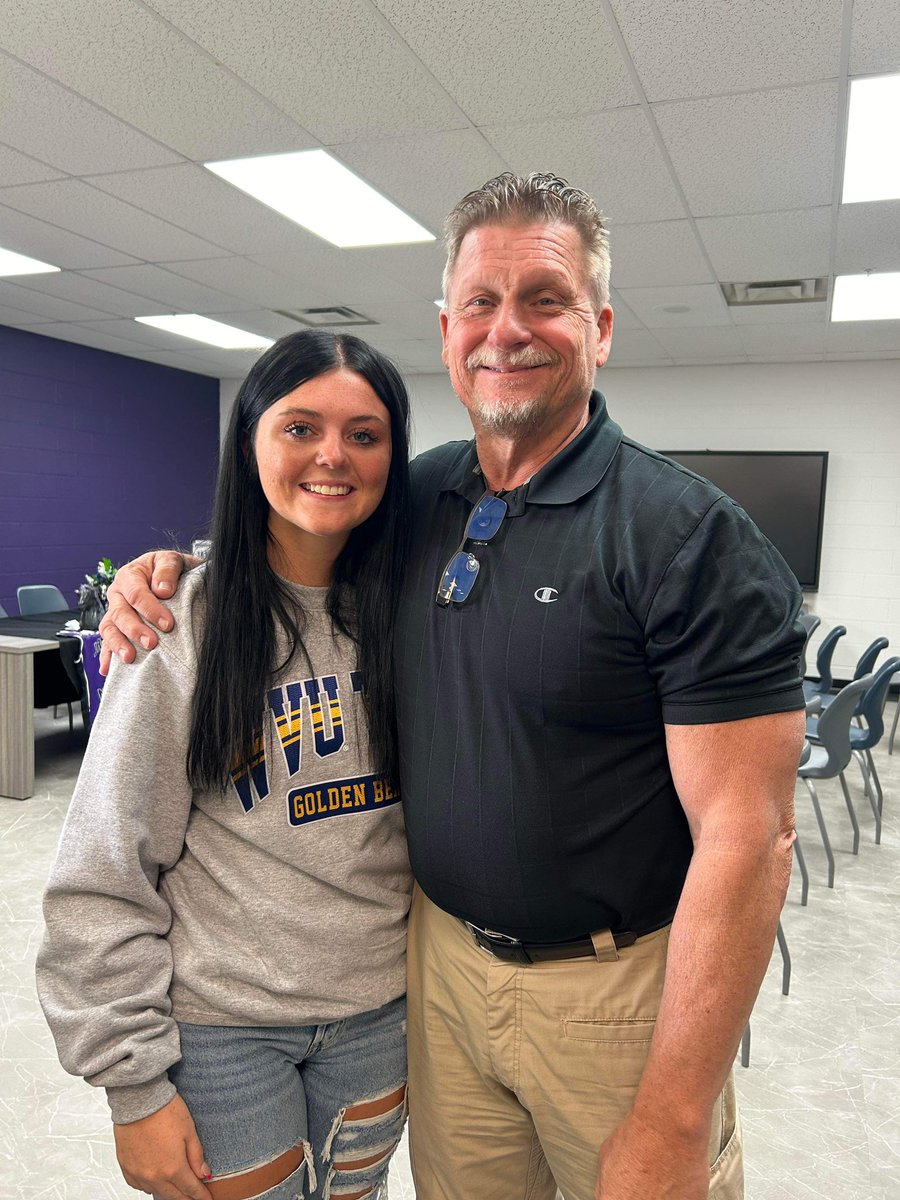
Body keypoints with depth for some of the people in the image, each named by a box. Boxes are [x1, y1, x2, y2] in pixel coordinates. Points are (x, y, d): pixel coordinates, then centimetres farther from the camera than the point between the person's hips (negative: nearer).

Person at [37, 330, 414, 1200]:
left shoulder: (403, 612, -3)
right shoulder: (183, 623, -14)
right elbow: (107, 873, -12)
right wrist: (134, 1081, -10)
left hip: (379, 1011, 4)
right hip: (223, 1028, -3)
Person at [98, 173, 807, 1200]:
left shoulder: (692, 537, -18)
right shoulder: (414, 500, -1)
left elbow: (746, 836, -20)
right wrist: (171, 569, -3)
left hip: (617, 988, -4)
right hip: (440, 957, 5)